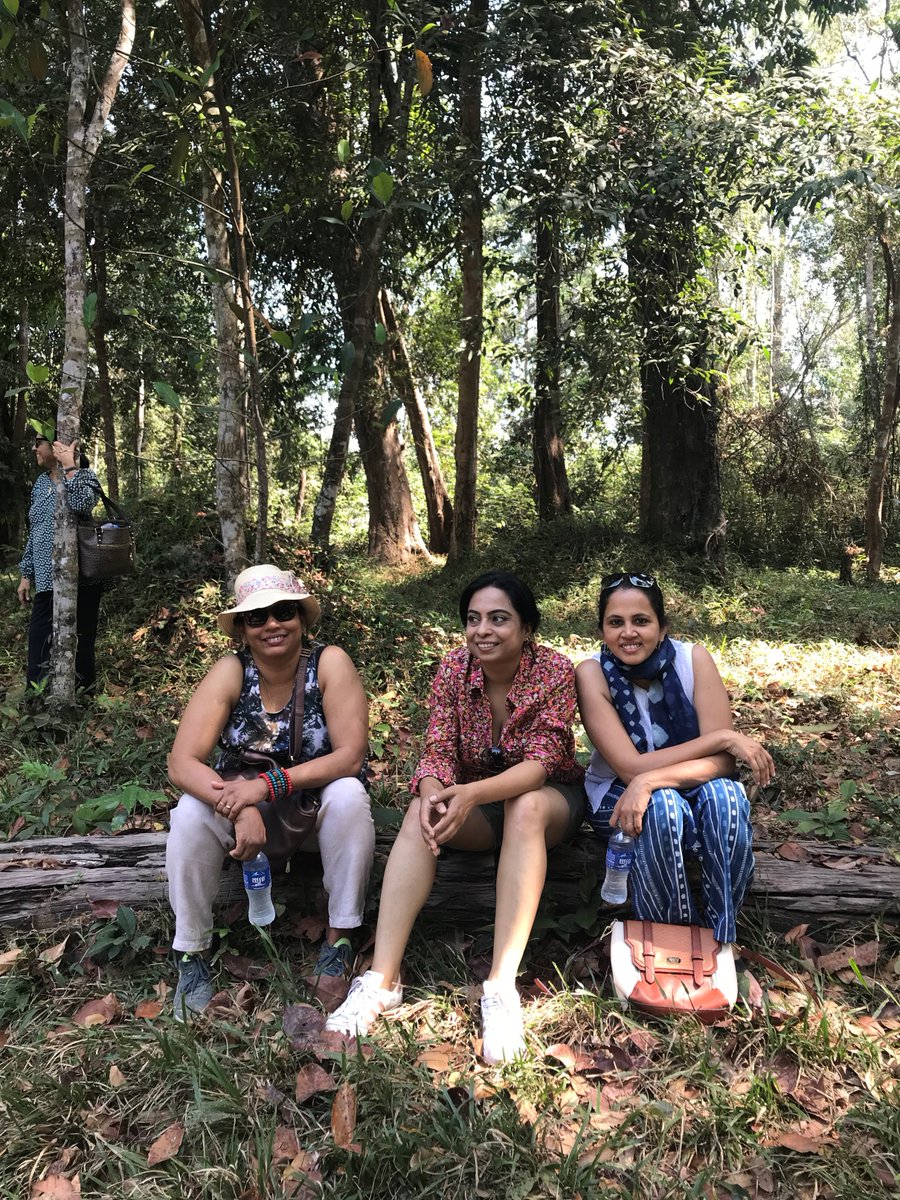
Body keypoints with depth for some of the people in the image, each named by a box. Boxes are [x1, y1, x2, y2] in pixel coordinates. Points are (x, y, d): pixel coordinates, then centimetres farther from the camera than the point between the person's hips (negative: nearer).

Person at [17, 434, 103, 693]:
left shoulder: (83, 476, -6)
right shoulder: (41, 482, 14)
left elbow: (83, 504, -31)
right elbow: (34, 533, 18)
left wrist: (69, 467, -26)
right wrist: (26, 574, 16)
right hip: (46, 581, 7)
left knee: (78, 645, 3)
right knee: (39, 643, 9)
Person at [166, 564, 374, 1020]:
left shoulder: (330, 662, -17)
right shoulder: (230, 673, -14)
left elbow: (350, 756, -23)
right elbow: (181, 762, -21)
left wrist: (266, 785, -32)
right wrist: (242, 809, -38)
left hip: (318, 810, -1)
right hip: (242, 806, 1)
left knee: (349, 795, -31)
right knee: (191, 812, -26)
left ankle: (340, 940, -14)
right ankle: (192, 956, -9)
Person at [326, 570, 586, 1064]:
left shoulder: (554, 670, -19)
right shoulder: (454, 668, -9)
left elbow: (541, 761, -27)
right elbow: (438, 751, -14)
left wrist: (472, 793, -45)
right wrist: (434, 793, -38)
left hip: (549, 797, -2)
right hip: (474, 801, 3)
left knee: (525, 808, -37)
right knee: (420, 813, -28)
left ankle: (501, 988, -39)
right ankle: (382, 978, -33)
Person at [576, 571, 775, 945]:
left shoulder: (694, 658, -16)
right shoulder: (592, 674, -20)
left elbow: (722, 761, -22)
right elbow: (631, 768, -26)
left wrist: (650, 781, -38)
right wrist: (723, 737, -27)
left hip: (691, 790, 2)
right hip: (616, 796, -1)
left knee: (724, 795, -32)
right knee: (662, 806, -35)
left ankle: (720, 942, -16)